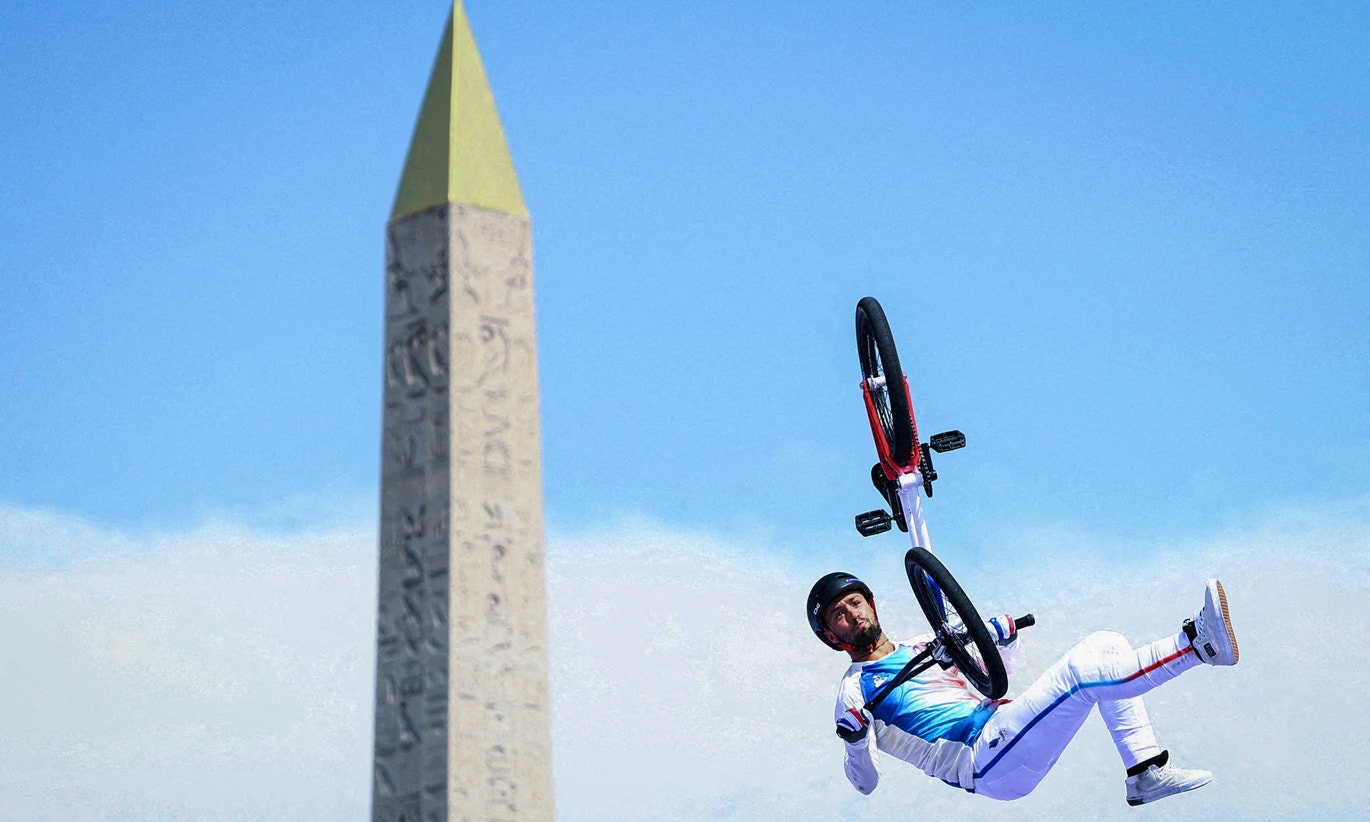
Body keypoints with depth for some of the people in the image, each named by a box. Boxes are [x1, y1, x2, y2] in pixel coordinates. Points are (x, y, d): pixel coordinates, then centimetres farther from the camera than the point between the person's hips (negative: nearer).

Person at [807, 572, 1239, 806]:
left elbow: (1005, 666, 30)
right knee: (1081, 670, -26)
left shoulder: (923, 646, 24)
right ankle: (1196, 643, -23)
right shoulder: (855, 692, 4)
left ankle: (1148, 773, -4)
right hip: (986, 765, -8)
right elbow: (866, 782, -1)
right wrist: (856, 743, -23)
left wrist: (1006, 635, 7)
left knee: (1106, 644, 0)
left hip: (1008, 733, 8)